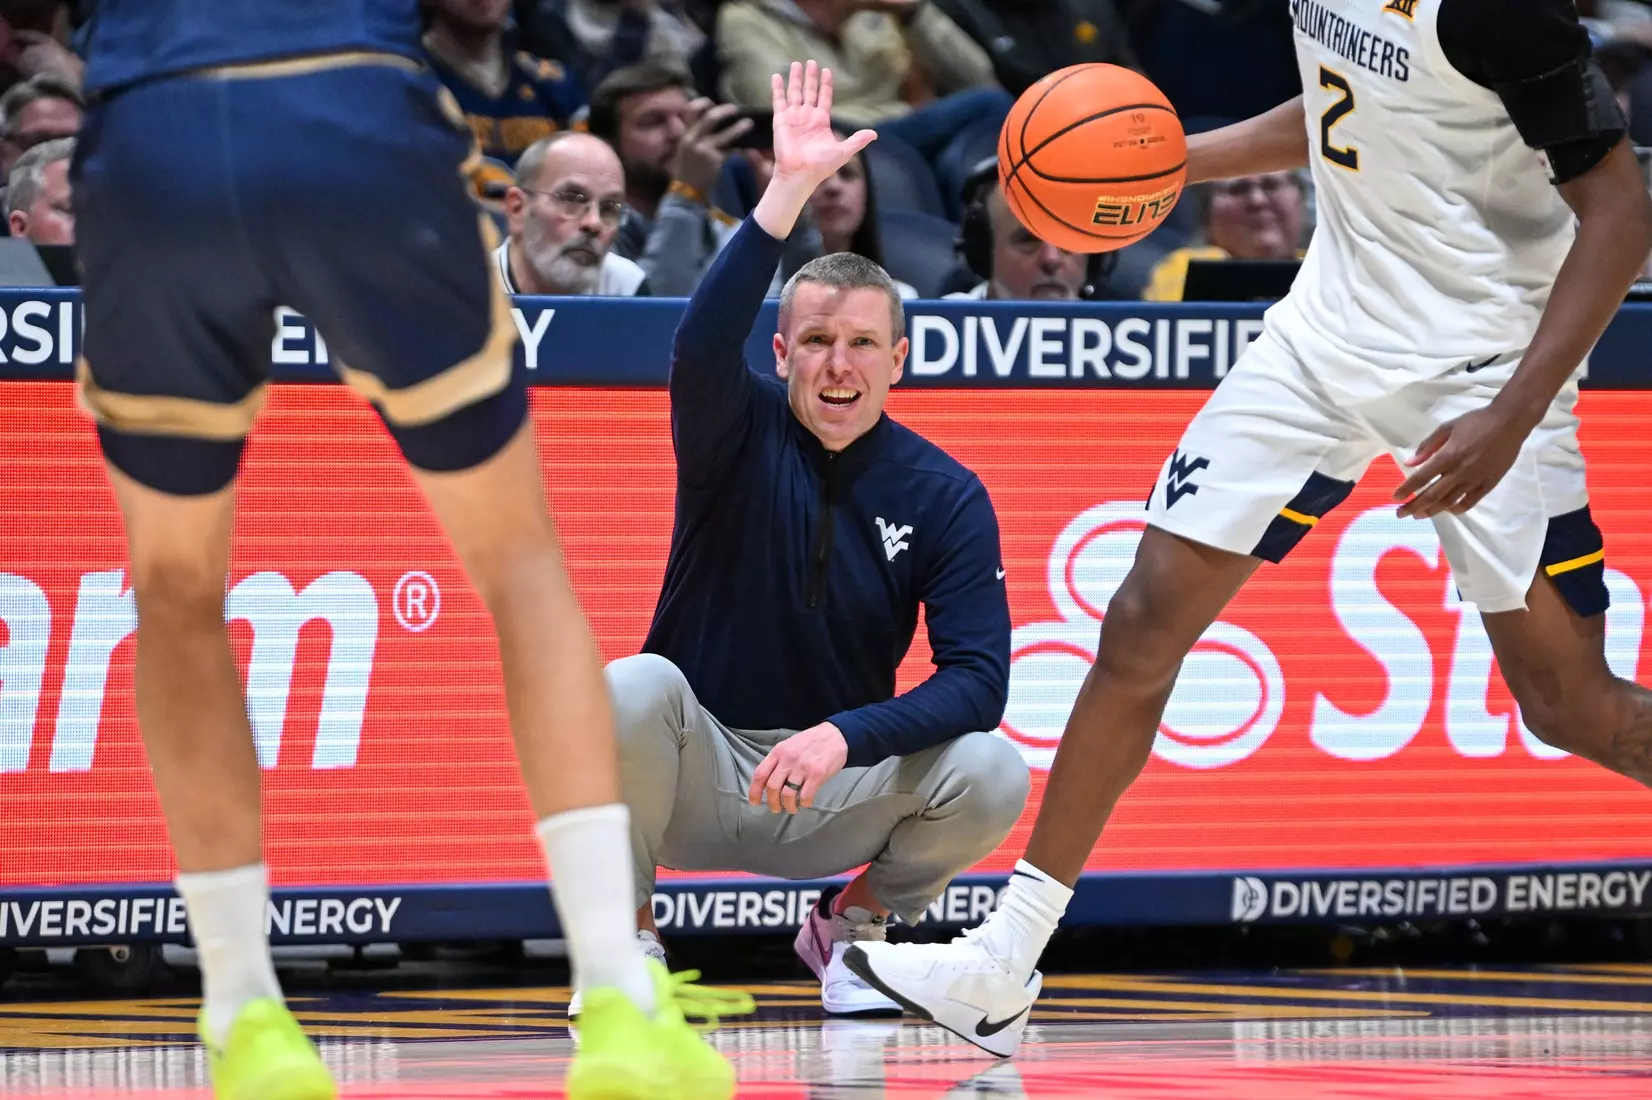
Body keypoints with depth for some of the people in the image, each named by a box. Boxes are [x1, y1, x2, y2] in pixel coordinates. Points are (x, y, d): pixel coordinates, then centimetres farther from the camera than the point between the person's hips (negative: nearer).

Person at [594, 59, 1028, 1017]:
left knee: (993, 776, -25)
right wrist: (791, 189, -37)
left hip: (843, 792, 2)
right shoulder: (740, 432, -6)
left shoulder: (946, 496, -4)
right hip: (702, 774, -1)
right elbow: (701, 348, -30)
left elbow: (979, 678, -13)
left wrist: (844, 738, -29)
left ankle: (854, 923, 8)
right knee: (635, 687, -33)